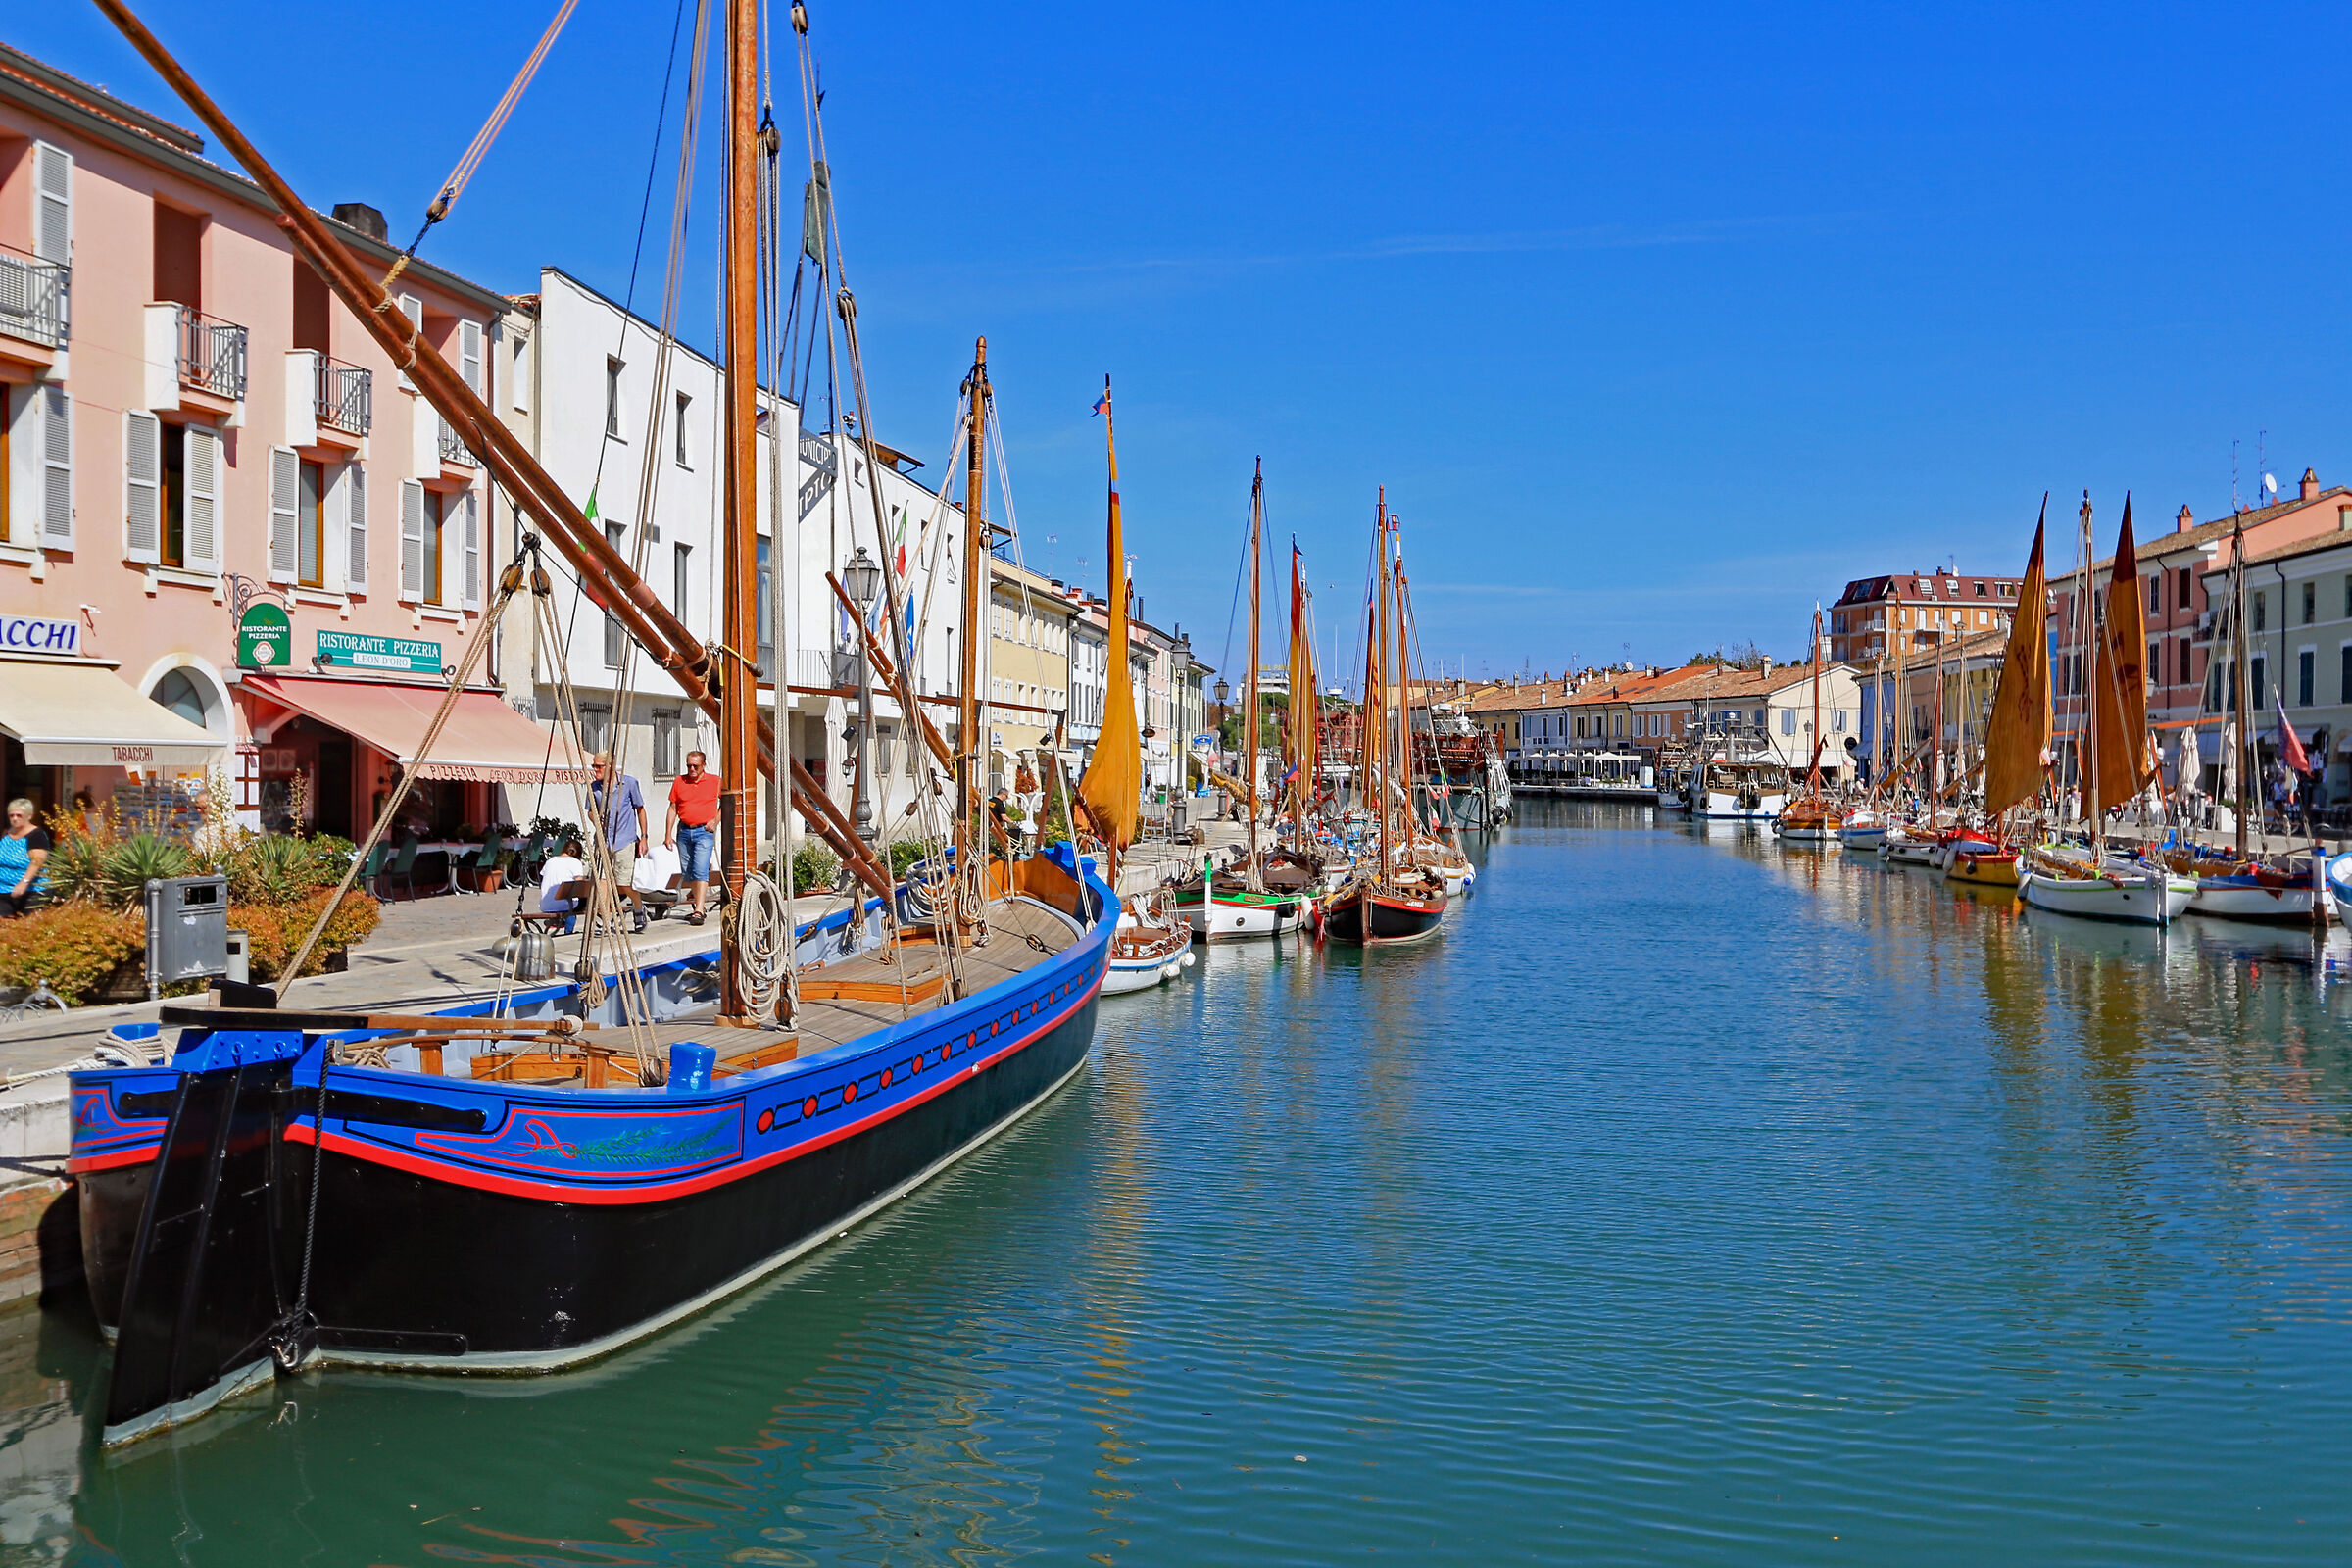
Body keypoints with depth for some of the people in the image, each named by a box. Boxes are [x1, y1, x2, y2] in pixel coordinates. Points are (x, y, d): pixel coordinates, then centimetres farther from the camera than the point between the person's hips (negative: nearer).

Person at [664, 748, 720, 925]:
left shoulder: (715, 781, 1)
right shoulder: (679, 781, 8)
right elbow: (673, 809, 11)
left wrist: (715, 820, -1)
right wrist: (668, 834, 7)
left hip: (704, 831, -4)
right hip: (684, 831, 4)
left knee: (700, 871, -14)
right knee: (687, 872, 10)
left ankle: (698, 911, -19)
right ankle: (695, 899, 30)